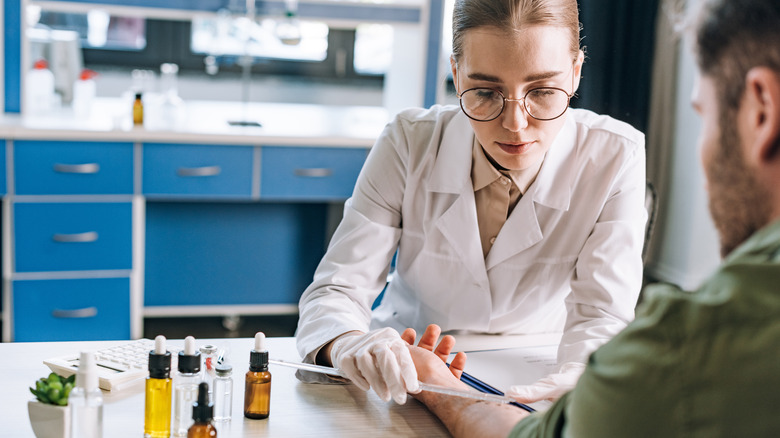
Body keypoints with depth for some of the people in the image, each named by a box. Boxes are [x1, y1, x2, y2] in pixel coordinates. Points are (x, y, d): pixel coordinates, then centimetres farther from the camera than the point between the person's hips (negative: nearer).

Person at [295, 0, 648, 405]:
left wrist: (579, 379, -41)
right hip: (406, 379, 0)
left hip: (534, 378, 0)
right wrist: (349, 344, -41)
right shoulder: (409, 143, -15)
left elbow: (601, 315, -17)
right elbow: (336, 289, -16)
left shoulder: (615, 158, -16)